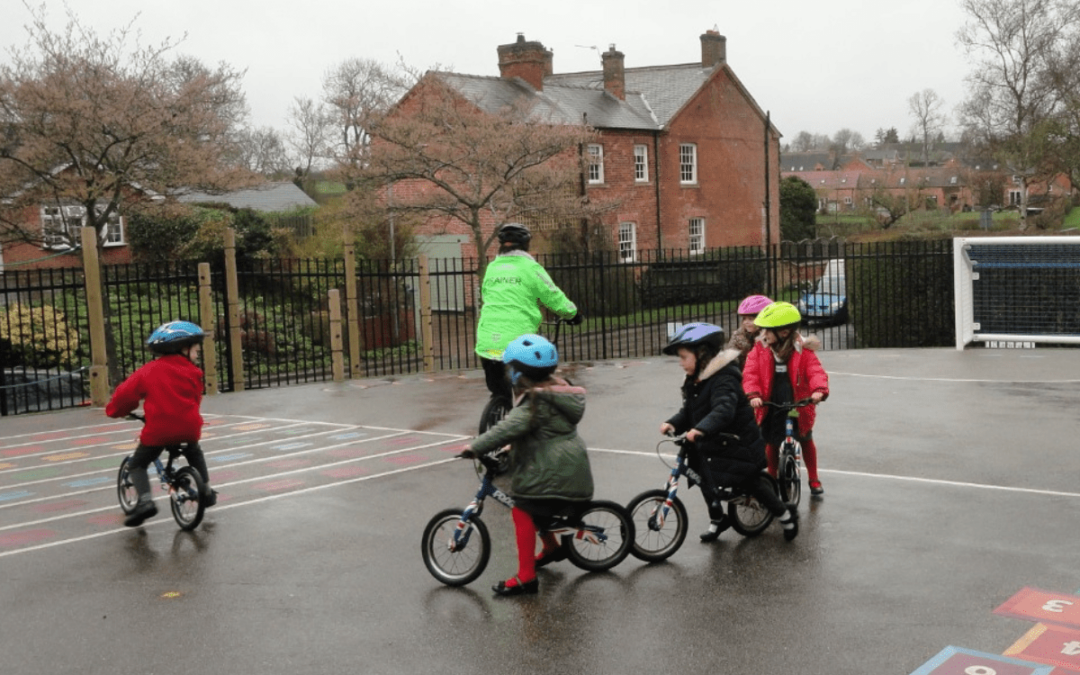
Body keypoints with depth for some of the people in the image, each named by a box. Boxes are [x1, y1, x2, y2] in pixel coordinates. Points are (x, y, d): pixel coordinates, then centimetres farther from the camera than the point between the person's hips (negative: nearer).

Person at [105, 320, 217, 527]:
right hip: (188, 427, 2)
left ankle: (145, 500, -8)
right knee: (195, 454, 35)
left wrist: (114, 410, 20)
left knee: (137, 465, 13)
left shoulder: (149, 371, 3)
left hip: (158, 430, -2)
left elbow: (126, 392, 1)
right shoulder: (192, 372, 5)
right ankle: (207, 491, 36)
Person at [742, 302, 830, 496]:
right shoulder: (760, 350, -8)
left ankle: (814, 480, 35)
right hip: (770, 407, 1)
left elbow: (815, 371, -19)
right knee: (772, 443, 12)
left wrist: (819, 390, -39)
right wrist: (753, 394, -32)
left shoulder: (802, 350, -11)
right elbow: (750, 374, -15)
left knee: (806, 441, 17)